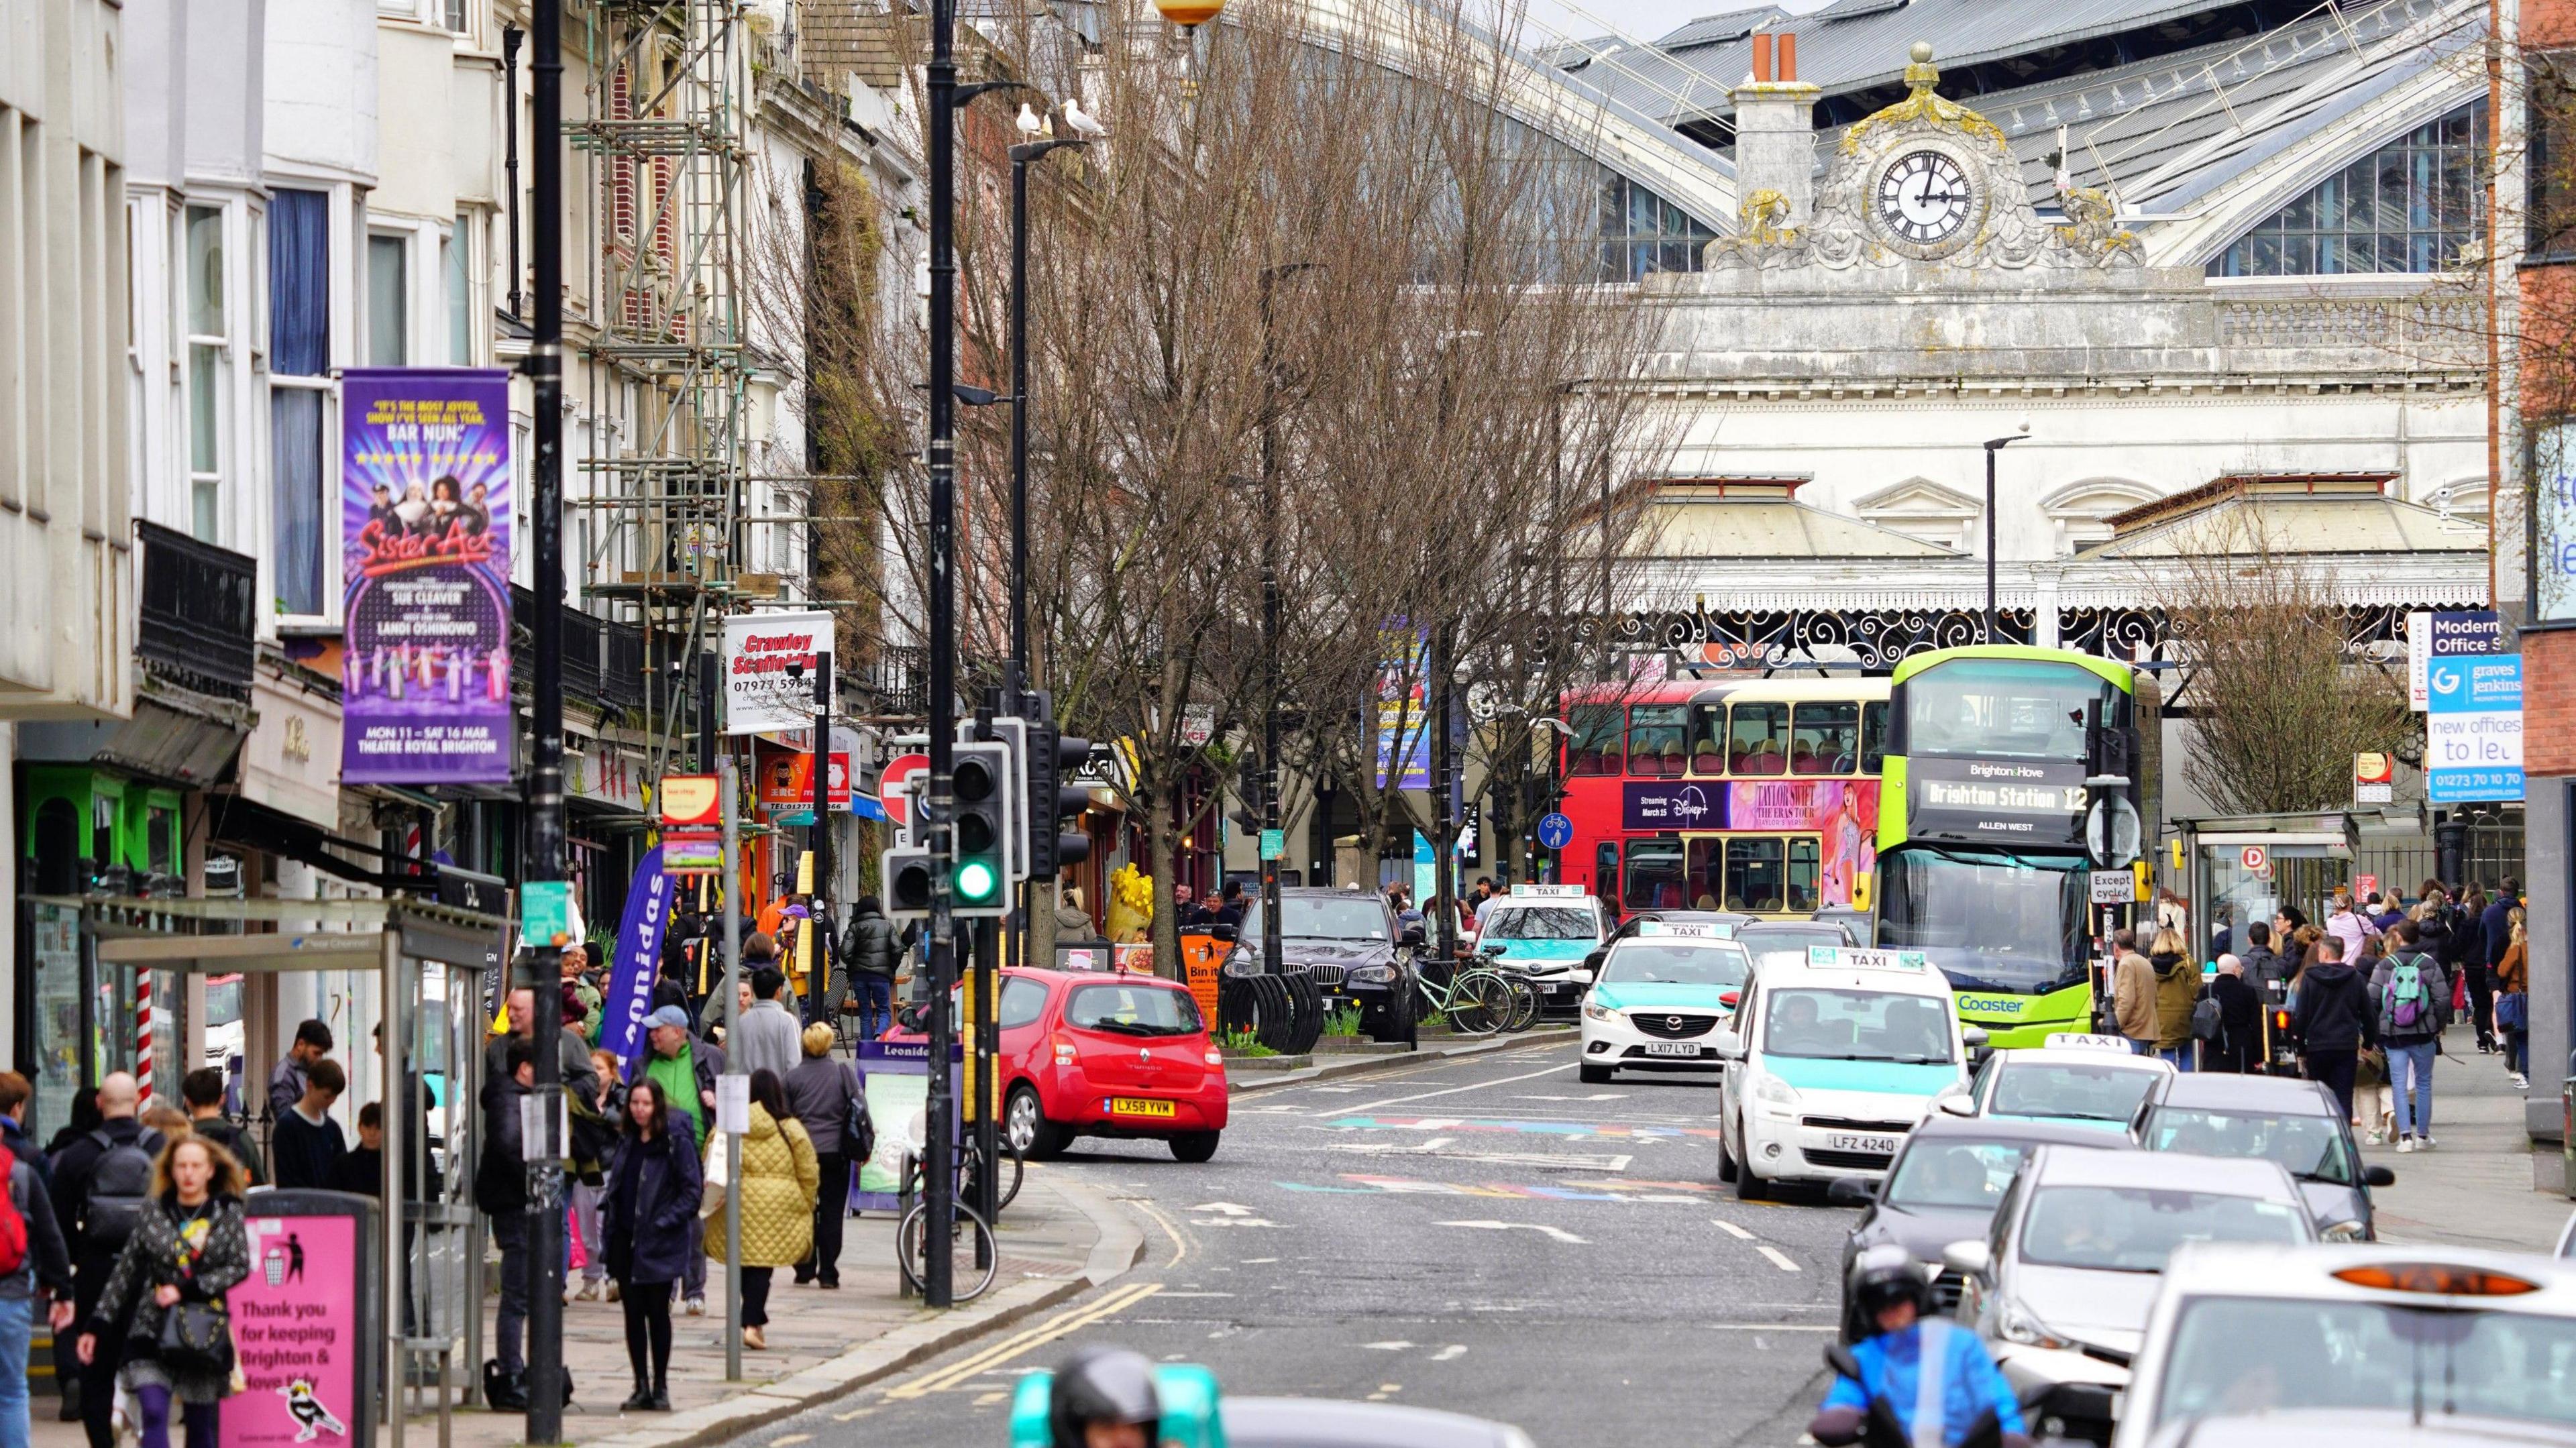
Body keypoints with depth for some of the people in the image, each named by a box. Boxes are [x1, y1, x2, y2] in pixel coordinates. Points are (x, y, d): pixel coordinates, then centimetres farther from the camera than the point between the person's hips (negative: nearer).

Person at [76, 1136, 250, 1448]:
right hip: (152, 1332, 0)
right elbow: (125, 1271, 8)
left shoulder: (228, 1214, 2)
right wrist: (95, 1325, 6)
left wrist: (185, 1291, -15)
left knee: (201, 1423, 6)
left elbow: (239, 1267, -5)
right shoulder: (154, 1212, 4)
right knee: (154, 1414, -14)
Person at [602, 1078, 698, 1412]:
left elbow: (692, 1191, -9)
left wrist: (664, 1222, -16)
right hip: (626, 1240, 6)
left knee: (657, 1312, 1)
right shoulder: (628, 1142, 11)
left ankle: (660, 1387, 10)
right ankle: (642, 1387, 11)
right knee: (633, 1312, 6)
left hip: (659, 1244, -6)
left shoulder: (676, 1142, -8)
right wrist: (608, 1229, 9)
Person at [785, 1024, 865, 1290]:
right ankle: (828, 1273, 1)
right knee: (832, 1213, 4)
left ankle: (804, 1270, 11)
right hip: (835, 1152, 0)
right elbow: (860, 1107, -4)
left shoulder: (793, 1077, 0)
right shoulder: (844, 1072, -1)